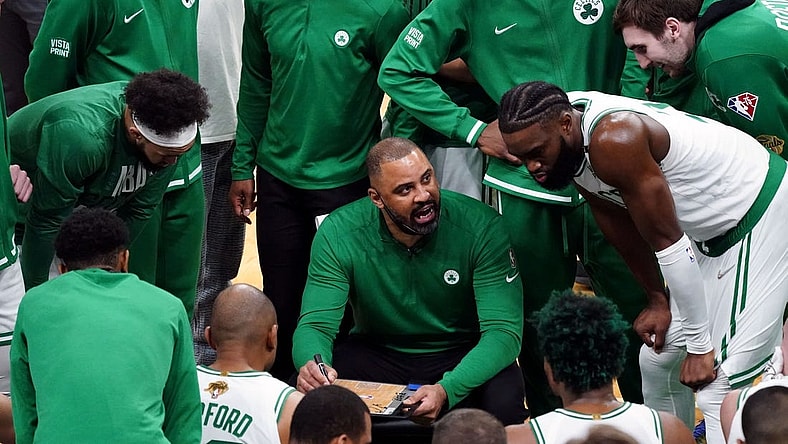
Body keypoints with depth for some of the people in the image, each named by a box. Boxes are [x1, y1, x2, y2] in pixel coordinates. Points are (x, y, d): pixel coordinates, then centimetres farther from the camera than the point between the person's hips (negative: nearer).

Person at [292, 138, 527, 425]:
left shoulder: (481, 226, -21)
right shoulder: (339, 234, -16)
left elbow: (503, 331, -24)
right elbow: (316, 325, -15)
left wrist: (446, 390, -43)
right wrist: (311, 364, -43)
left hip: (463, 357, -1)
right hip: (376, 355, 1)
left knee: (503, 405, -34)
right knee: (304, 394, -27)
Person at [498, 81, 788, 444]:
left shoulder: (613, 141, -32)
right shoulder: (566, 142, -4)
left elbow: (667, 241, -25)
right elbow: (622, 228, 9)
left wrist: (700, 345, -17)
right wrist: (658, 299, 16)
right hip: (711, 230, 10)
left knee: (715, 389, -15)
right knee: (658, 358, 15)